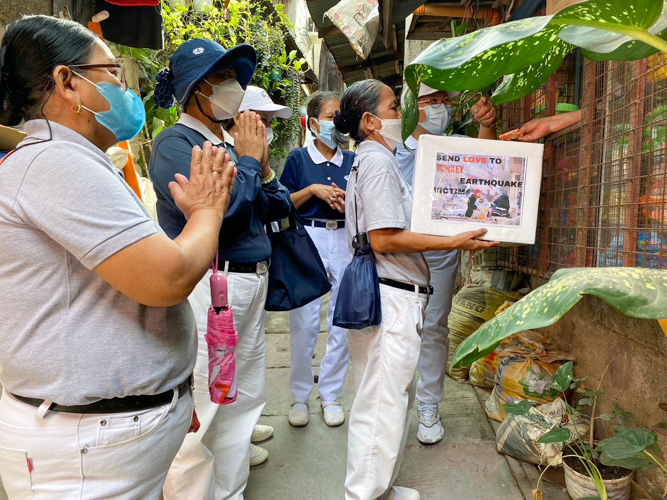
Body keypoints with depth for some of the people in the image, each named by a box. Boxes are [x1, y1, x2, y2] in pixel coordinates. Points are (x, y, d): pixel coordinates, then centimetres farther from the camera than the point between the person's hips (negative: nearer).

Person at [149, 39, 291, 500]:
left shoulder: (231, 144, 14)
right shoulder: (175, 142, -8)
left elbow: (280, 208, 16)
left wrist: (264, 167, 0)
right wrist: (248, 159, -9)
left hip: (251, 284, 8)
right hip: (207, 285, -8)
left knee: (244, 401, 17)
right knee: (202, 415, 2)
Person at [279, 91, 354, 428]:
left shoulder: (353, 161, 8)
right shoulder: (298, 158, 3)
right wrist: (313, 190, -11)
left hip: (345, 240, 3)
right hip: (308, 239, -2)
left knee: (344, 323, 6)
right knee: (304, 323, 1)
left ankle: (331, 395, 23)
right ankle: (300, 396, 20)